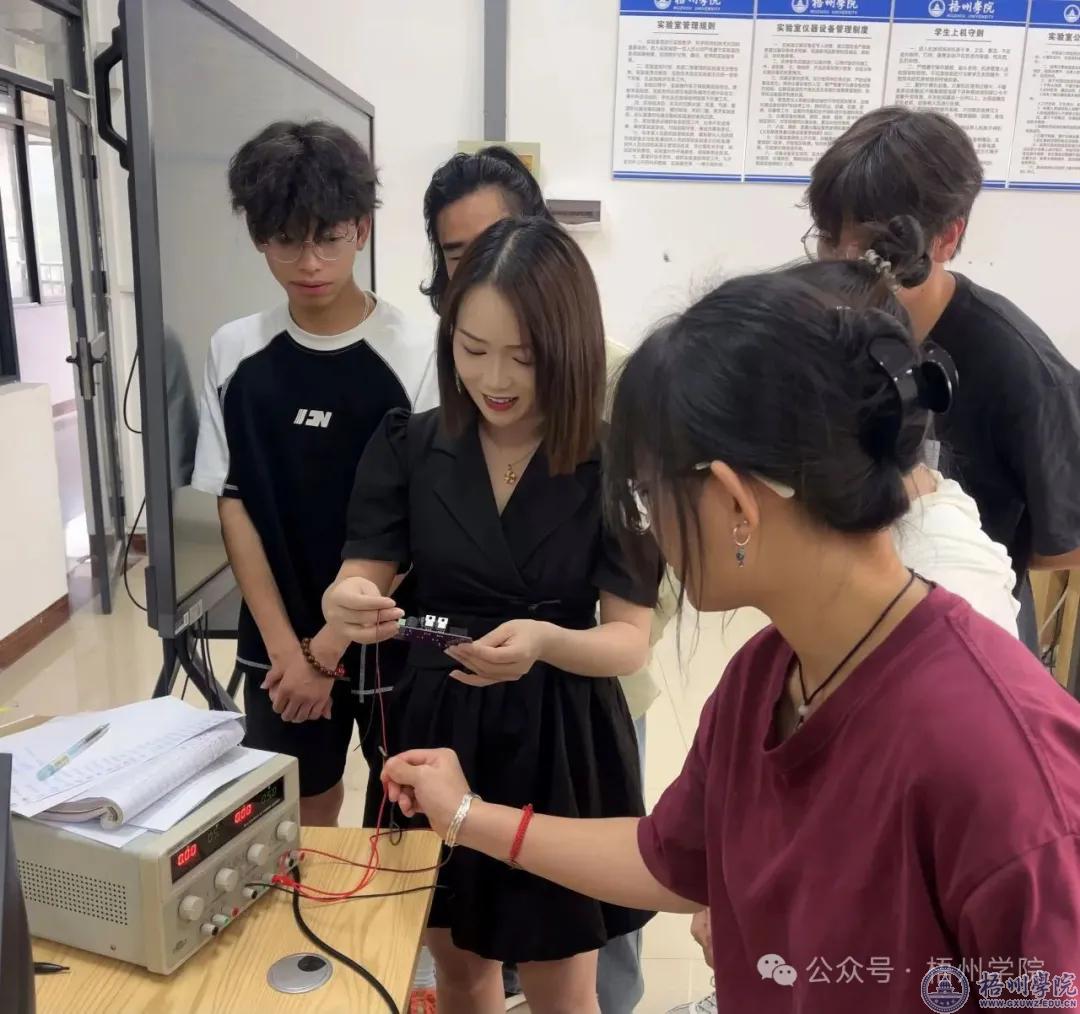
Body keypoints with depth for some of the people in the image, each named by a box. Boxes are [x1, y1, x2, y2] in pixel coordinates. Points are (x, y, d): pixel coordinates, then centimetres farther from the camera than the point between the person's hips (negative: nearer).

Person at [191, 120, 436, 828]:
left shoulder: (414, 355, -13)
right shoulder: (236, 353, -2)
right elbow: (234, 505, 0)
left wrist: (330, 645, -10)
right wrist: (284, 645, -7)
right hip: (278, 641, 3)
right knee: (303, 815, 18)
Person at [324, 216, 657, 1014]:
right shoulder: (408, 447, -5)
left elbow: (630, 640, -14)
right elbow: (360, 582, -7)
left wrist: (544, 641, -35)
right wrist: (347, 607, -31)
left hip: (562, 742, -2)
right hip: (438, 730, 3)